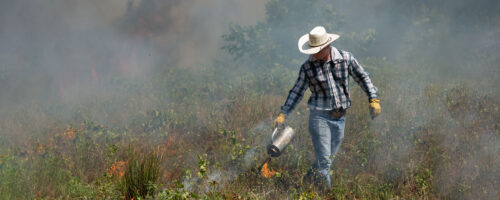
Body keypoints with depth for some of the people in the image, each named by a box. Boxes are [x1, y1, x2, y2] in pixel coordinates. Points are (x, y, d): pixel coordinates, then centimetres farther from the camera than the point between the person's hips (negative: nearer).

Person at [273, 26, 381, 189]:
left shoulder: (346, 59, -3)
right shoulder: (308, 67, -5)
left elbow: (363, 78, 7)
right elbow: (297, 92, 3)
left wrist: (373, 99, -2)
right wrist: (283, 114, -2)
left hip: (340, 118, 3)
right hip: (319, 116, -3)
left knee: (329, 159, 11)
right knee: (323, 160, -8)